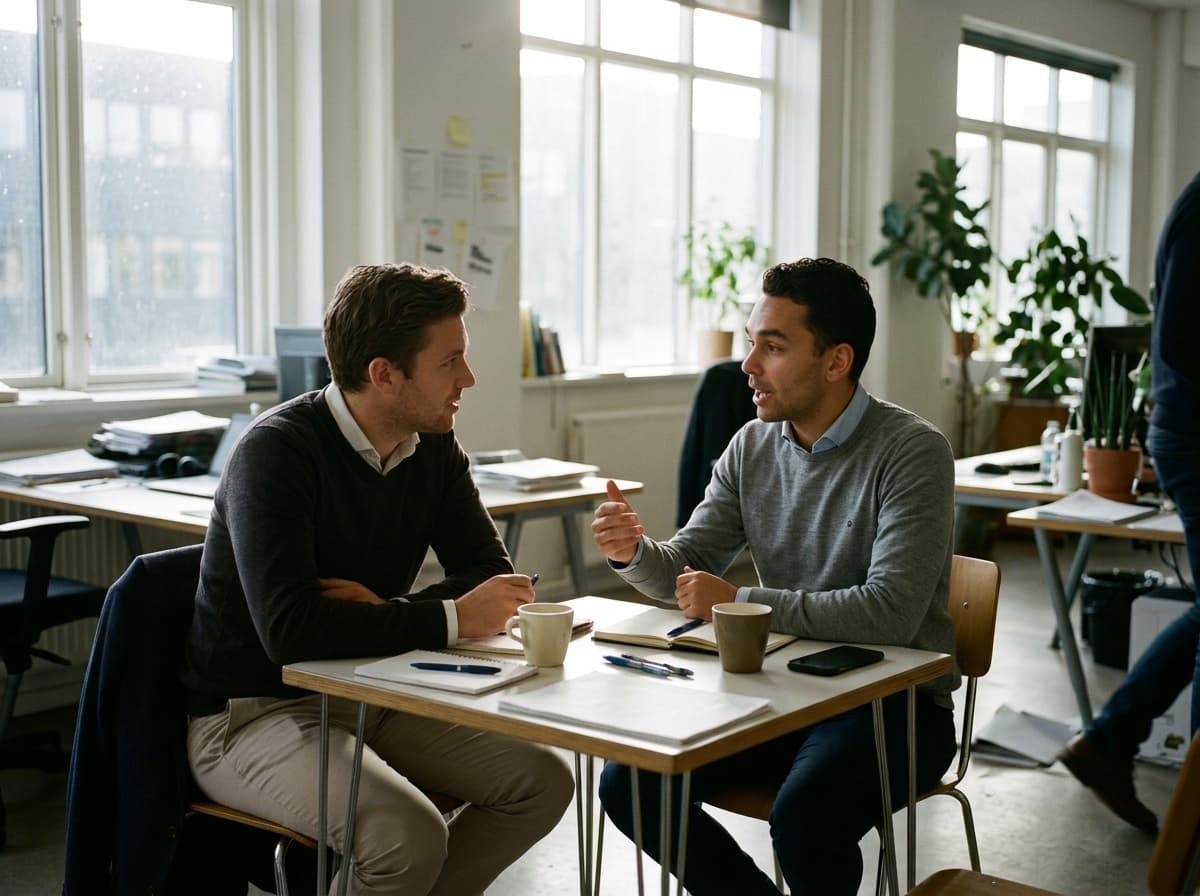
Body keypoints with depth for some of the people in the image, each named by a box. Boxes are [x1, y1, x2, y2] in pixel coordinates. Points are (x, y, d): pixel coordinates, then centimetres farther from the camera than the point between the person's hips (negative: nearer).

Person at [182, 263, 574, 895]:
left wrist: (385, 614, -18)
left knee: (543, 782, -7)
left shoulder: (434, 447, 0)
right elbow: (289, 630, -32)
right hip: (252, 714, -7)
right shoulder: (278, 451, -21)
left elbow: (493, 573, 1)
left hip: (370, 695, 7)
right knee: (409, 834, -30)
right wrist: (449, 619, -27)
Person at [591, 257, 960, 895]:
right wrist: (633, 552, -16)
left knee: (803, 818, -33)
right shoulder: (751, 447, 4)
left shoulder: (911, 452, -16)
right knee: (630, 784, -9)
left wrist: (740, 603, -21)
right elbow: (685, 570, 7)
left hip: (896, 700, -6)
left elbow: (891, 611, -26)